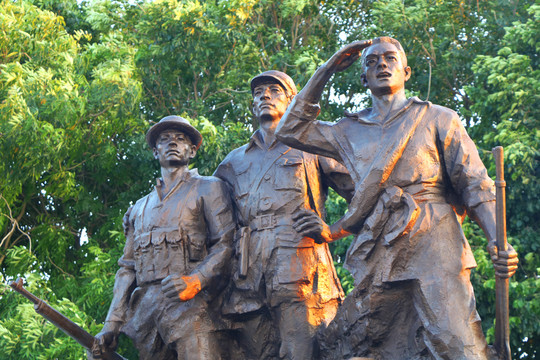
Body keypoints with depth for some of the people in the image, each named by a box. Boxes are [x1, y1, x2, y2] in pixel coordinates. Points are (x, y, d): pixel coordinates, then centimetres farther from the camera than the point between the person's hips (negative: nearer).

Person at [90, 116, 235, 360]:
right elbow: (128, 269, 23)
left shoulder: (208, 189, 12)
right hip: (145, 311, 5)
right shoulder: (139, 208, 27)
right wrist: (112, 324, 12)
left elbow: (226, 244, -1)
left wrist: (195, 280, -19)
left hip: (190, 306, -5)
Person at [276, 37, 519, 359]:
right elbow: (291, 129, 20)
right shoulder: (350, 131, 22)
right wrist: (326, 71, 18)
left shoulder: (438, 119, 12)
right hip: (377, 258, 4)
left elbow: (476, 185, 6)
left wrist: (498, 241, -11)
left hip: (434, 248, -3)